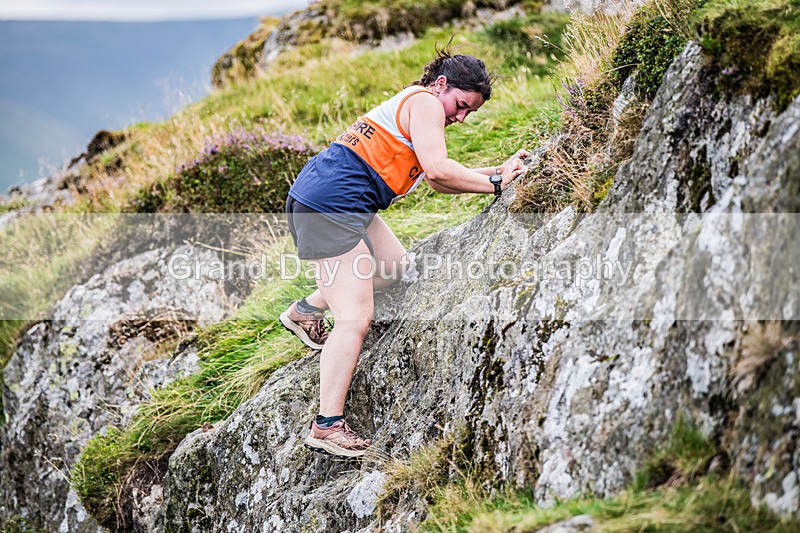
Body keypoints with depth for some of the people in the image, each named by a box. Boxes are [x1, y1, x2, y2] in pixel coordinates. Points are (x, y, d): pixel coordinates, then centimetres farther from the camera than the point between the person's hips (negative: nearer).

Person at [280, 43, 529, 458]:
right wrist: (494, 184, -9)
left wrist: (497, 171, 17)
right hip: (328, 204, -10)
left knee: (395, 267, 23)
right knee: (356, 319, -13)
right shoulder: (424, 102, -5)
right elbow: (438, 169, -18)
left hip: (340, 203, 10)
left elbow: (435, 180, 23)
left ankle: (305, 310, 29)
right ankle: (328, 426, -14)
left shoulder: (415, 105, 25)